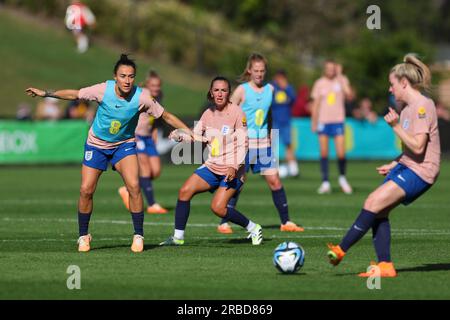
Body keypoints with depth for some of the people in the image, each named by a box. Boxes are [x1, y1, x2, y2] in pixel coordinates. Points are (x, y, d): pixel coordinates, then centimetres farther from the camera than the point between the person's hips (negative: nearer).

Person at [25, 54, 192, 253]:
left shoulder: (141, 97, -22)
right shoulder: (103, 90, -22)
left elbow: (166, 116, -11)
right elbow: (74, 94, -7)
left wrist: (190, 132, -15)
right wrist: (45, 94, -6)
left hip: (124, 145, -1)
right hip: (96, 144, 1)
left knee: (133, 186, -19)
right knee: (86, 190, -4)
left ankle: (138, 236, -6)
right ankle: (83, 236, 16)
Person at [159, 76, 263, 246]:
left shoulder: (237, 112, -10)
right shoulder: (208, 114, 7)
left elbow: (243, 144, -12)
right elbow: (196, 135, 7)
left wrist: (234, 167, -22)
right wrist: (180, 136, -15)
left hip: (232, 170, -6)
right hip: (212, 166, 6)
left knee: (218, 208, -18)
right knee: (185, 191, -10)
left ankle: (253, 229, 2)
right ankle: (178, 237, -2)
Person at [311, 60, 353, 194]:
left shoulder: (342, 80, 2)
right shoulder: (319, 83, 6)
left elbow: (349, 94, -17)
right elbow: (315, 104, 10)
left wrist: (339, 76, -15)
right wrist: (314, 123, 6)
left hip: (338, 121, -1)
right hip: (323, 121, 1)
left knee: (341, 153, -7)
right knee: (324, 153, -1)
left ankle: (342, 177, 17)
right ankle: (325, 183, 4)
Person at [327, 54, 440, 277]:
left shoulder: (423, 106, -14)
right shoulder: (408, 109, 16)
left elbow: (418, 147, -21)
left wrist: (396, 126, -23)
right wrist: (393, 165, 17)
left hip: (420, 171, -9)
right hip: (405, 166, 9)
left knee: (373, 203, -16)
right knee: (378, 210, -3)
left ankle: (341, 250, -11)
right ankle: (385, 266, -3)